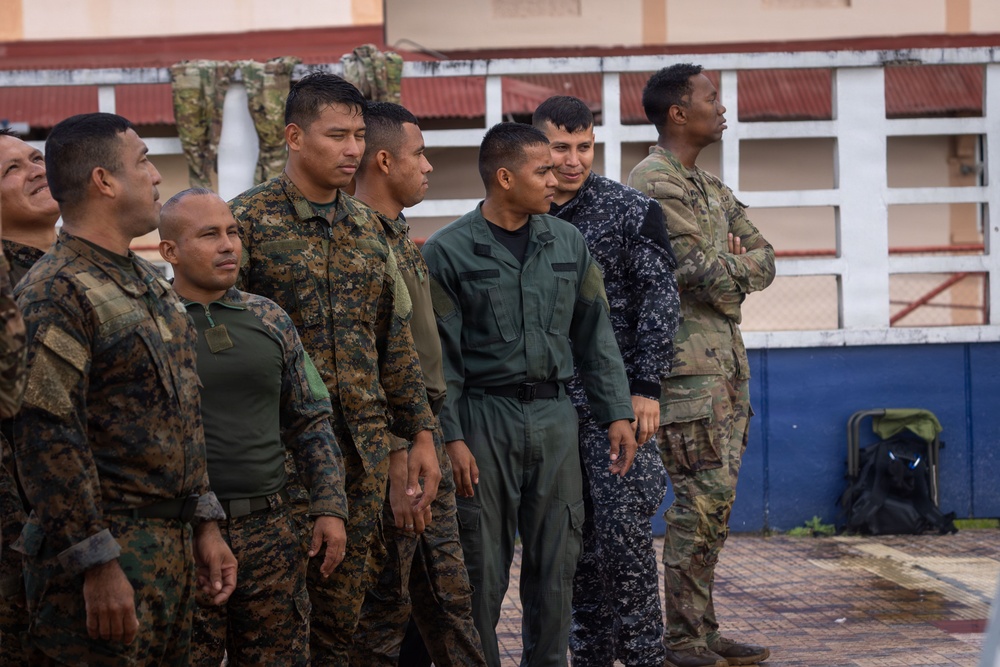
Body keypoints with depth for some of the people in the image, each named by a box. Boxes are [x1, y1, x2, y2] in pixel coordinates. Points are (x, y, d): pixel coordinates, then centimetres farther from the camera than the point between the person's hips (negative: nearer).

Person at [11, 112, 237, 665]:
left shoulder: (150, 285, 16)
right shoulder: (57, 293, -14)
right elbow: (47, 440, -19)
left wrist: (204, 526, 17)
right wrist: (99, 565, -21)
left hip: (173, 551, 9)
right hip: (106, 561, -9)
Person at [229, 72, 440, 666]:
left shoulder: (369, 230, 13)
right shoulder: (249, 220, -5)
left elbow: (396, 344, 17)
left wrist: (421, 432, 12)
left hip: (364, 444, 5)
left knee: (343, 608, 9)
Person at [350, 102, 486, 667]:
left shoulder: (399, 234, 15)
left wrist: (437, 440, 18)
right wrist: (397, 462, -23)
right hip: (391, 446, -9)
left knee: (449, 593, 14)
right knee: (385, 605, 0)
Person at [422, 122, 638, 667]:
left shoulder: (568, 243, 9)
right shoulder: (448, 252, -4)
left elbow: (595, 336, 13)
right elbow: (440, 357, -6)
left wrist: (617, 413, 6)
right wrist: (451, 438, -12)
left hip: (554, 416, 4)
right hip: (485, 418, -4)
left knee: (556, 561, 7)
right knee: (482, 568, 0)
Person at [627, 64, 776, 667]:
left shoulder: (711, 188, 20)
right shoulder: (653, 182, -10)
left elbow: (764, 257, 16)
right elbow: (697, 269, -18)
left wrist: (728, 270, -3)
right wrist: (737, 274, 1)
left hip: (726, 360, 9)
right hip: (685, 362, -9)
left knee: (715, 500, 9)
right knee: (704, 496, -10)